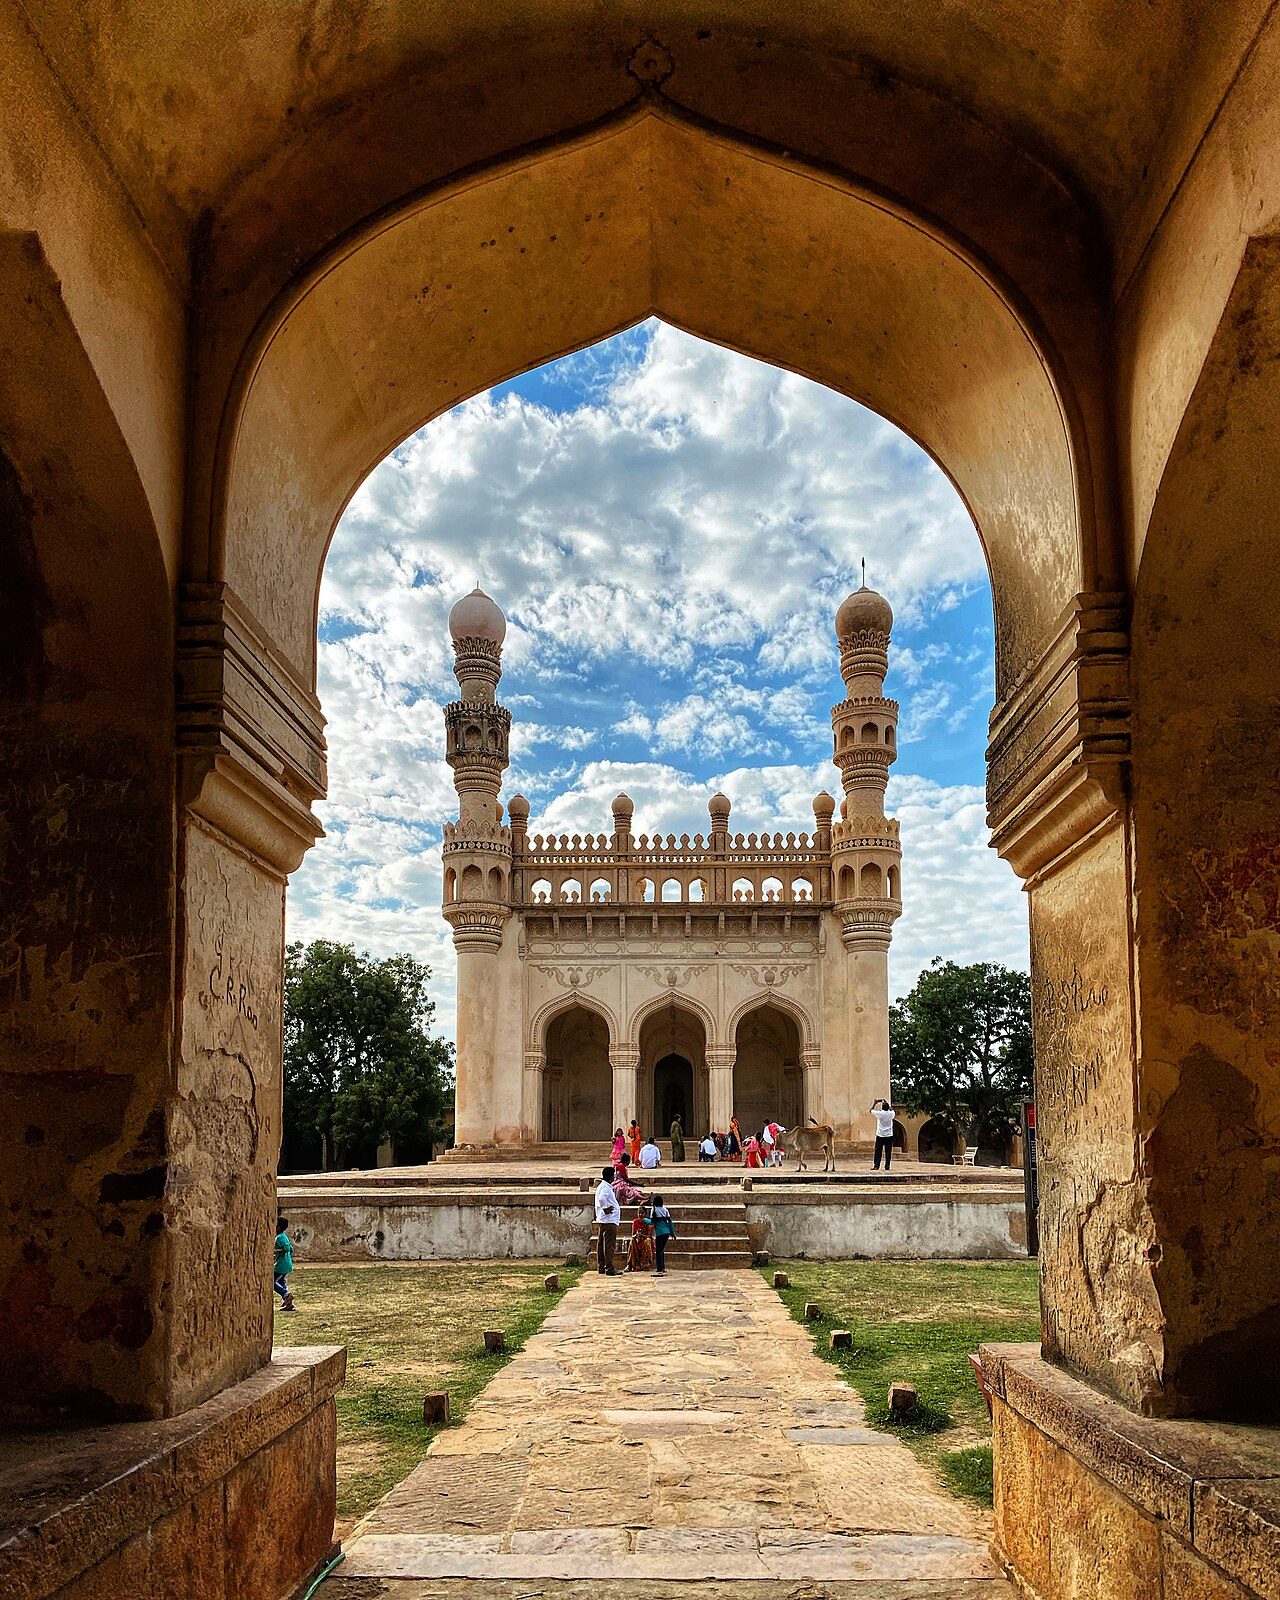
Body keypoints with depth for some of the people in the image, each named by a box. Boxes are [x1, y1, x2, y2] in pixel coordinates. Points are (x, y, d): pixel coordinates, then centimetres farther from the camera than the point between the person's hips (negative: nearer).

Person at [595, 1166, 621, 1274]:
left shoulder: (601, 1186, 16)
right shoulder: (606, 1187, -16)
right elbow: (601, 1199, -33)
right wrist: (606, 1208, -20)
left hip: (602, 1220, 10)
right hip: (609, 1220, -10)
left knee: (601, 1244, 12)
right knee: (609, 1245, -7)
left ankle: (601, 1267, 18)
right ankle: (609, 1269, -6)